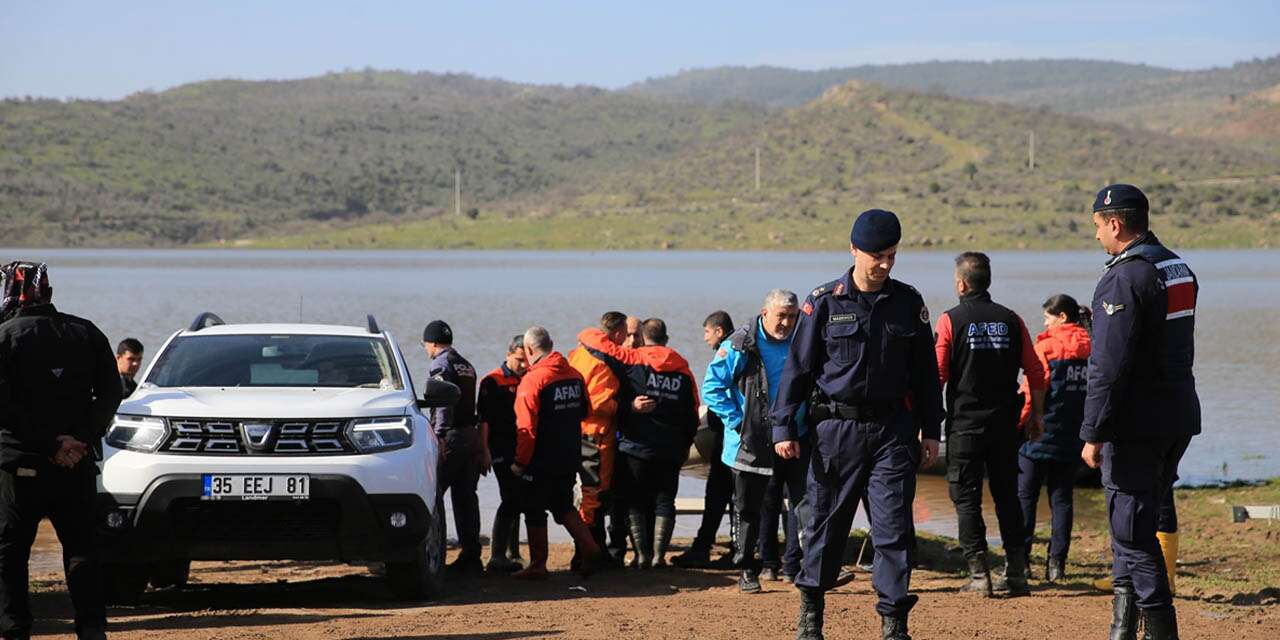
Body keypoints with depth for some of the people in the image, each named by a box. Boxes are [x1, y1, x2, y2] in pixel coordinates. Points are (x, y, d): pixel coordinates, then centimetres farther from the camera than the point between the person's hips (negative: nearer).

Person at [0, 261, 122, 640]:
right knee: (82, 548, 10)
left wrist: (50, 444, -12)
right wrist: (81, 439, -5)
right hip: (77, 466, 4)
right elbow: (110, 394, 3)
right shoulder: (87, 334, 8)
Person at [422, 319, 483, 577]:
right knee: (466, 498, 9)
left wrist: (439, 436, -20)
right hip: (472, 435, 8)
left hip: (451, 438, -8)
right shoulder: (466, 366, 20)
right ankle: (471, 557, 8)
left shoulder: (441, 364, -5)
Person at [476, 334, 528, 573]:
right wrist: (485, 450, -16)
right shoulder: (492, 382, -5)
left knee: (516, 500, 12)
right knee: (511, 500, -12)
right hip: (502, 450, -7)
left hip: (524, 449, 7)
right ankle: (497, 557, -10)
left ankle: (512, 554, 21)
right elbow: (484, 418, -9)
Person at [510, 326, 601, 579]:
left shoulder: (532, 380, -18)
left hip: (540, 462, -7)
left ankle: (538, 565, 11)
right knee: (563, 505, 20)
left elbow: (526, 428, -20)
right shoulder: (574, 376, 4)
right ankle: (587, 546, 4)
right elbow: (584, 412, 16)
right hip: (569, 458, 7)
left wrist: (520, 462, -12)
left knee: (535, 511, 6)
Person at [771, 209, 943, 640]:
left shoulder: (909, 303, 5)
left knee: (893, 525, -4)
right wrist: (784, 427, -3)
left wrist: (930, 430, 9)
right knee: (826, 522, 6)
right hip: (837, 425, -1)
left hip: (892, 427, 1)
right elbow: (797, 367, 1)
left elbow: (925, 371, 12)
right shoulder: (824, 302, -1)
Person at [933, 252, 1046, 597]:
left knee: (966, 497, 3)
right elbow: (1036, 373, 4)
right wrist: (1037, 415, 14)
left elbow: (937, 375, -8)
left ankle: (979, 574, -2)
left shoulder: (950, 320, -5)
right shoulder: (1011, 320, 5)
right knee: (1007, 495, 11)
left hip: (965, 424, -3)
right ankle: (1016, 574, 10)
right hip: (1005, 423, 3)